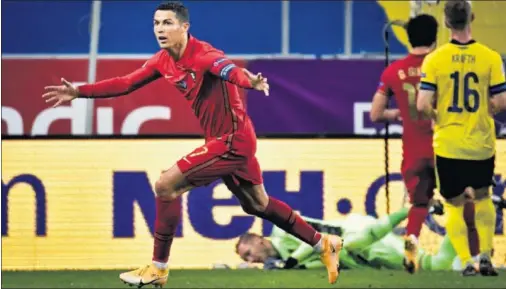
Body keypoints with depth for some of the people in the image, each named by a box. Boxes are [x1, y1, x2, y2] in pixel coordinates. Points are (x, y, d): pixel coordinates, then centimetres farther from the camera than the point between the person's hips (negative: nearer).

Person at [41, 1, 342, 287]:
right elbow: (126, 83, 11)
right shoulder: (163, 60, 2)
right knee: (258, 204, 21)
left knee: (166, 186, -12)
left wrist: (250, 81, -67)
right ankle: (324, 245, 33)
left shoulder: (203, 54, -24)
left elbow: (229, 69, -44)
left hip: (232, 141, -10)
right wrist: (79, 91, 6)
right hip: (233, 139, 10)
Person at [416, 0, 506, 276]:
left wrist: (436, 118, 8)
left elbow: (422, 105, -13)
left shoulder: (434, 59, -10)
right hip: (481, 144, 1)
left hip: (447, 144, -1)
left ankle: (466, 262, 0)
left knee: (455, 204, 10)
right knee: (483, 197, 24)